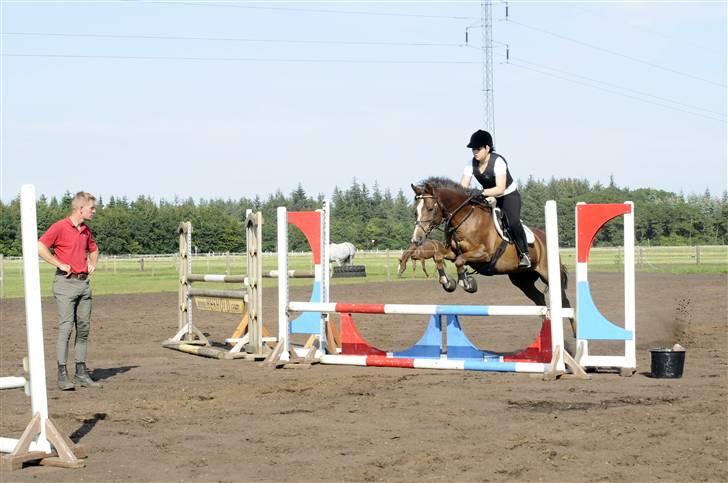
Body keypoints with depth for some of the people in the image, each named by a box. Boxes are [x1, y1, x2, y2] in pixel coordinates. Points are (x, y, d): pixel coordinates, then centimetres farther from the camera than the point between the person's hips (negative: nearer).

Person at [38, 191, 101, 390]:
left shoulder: (86, 231, 15)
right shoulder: (60, 227, -8)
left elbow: (93, 249, 34)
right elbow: (40, 247, -18)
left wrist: (92, 264, 15)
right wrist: (59, 264, -16)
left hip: (84, 282, 7)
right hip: (66, 283, -7)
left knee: (84, 329, 7)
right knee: (66, 327, -11)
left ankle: (81, 374, 12)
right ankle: (62, 375, -10)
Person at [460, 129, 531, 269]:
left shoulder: (498, 161, -26)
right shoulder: (472, 164, -9)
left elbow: (500, 189, -36)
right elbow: (463, 186, -13)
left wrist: (481, 192, -49)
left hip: (509, 196, -6)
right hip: (489, 198, 6)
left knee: (513, 222, -28)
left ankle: (524, 254, -15)